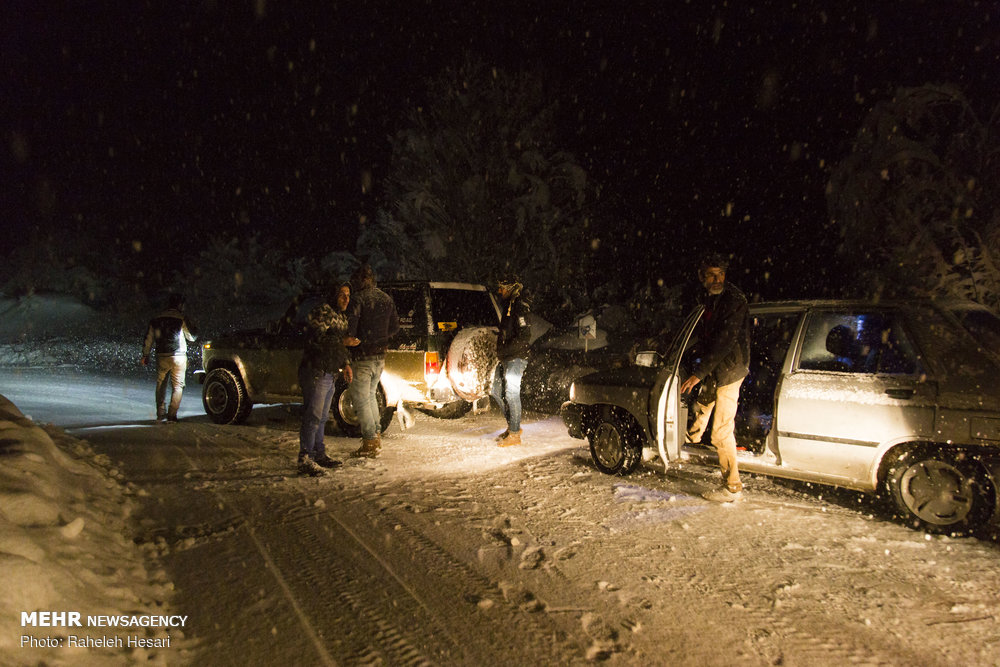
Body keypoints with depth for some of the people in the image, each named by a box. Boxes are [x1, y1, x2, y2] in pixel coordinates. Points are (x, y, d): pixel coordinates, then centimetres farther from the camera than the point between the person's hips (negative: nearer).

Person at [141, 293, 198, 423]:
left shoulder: (156, 320, 9)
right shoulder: (182, 319, -7)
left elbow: (148, 339, 13)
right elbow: (192, 336, 1)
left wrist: (145, 355, 22)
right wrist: (191, 324, 17)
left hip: (161, 357, 4)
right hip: (178, 357, -4)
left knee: (161, 385, 15)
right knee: (178, 386, 2)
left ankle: (160, 414, 16)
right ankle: (171, 415, -5)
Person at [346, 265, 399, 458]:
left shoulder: (359, 299, -13)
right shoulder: (386, 299, 9)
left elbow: (351, 328, -20)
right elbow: (395, 328, 15)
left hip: (363, 357, -7)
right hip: (380, 356, 7)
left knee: (361, 399, 1)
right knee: (370, 395, 21)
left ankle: (370, 444, 2)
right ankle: (377, 436, 24)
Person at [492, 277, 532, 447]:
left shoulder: (519, 307, -13)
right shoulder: (507, 306, 18)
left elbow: (524, 337, -21)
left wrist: (505, 350, -19)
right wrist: (500, 351, 13)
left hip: (516, 358, -11)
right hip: (505, 359, 11)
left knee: (511, 393, -10)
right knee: (497, 391, 15)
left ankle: (515, 434, -4)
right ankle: (512, 425, 24)